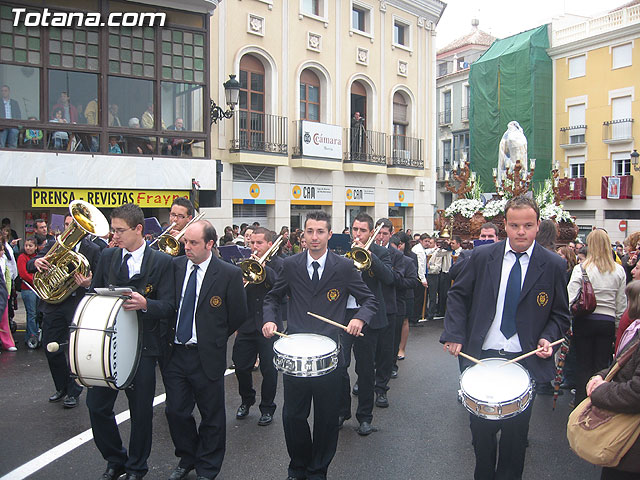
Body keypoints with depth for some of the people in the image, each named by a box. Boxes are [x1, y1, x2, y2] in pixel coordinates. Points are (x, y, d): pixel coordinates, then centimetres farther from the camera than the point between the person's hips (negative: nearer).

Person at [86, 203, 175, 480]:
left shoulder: (161, 262, -6)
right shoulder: (107, 257, 7)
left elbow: (168, 306, -10)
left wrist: (144, 304, -29)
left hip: (143, 345, -3)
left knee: (141, 410, 7)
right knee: (96, 405, 5)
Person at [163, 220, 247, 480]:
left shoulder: (229, 274, -11)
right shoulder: (174, 266, 0)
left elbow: (238, 315, -3)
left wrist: (213, 339, 4)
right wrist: (168, 336, 2)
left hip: (207, 357, -3)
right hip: (174, 353, 4)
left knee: (212, 417, 10)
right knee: (176, 412, 12)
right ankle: (187, 459, 38)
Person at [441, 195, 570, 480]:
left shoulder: (553, 266, -3)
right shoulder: (482, 256, -3)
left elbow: (560, 314, 6)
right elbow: (458, 295, 4)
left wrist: (548, 338, -12)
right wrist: (455, 334, -6)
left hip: (524, 361, -1)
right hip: (482, 356, 1)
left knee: (516, 431, 12)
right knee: (481, 427, 14)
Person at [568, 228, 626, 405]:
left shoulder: (581, 269, -9)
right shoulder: (619, 271, 2)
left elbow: (571, 300, -12)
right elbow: (621, 304, 6)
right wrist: (618, 328, 14)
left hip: (585, 321, -2)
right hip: (608, 323, 2)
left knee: (584, 366, 8)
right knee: (602, 367, 10)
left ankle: (581, 404, 14)